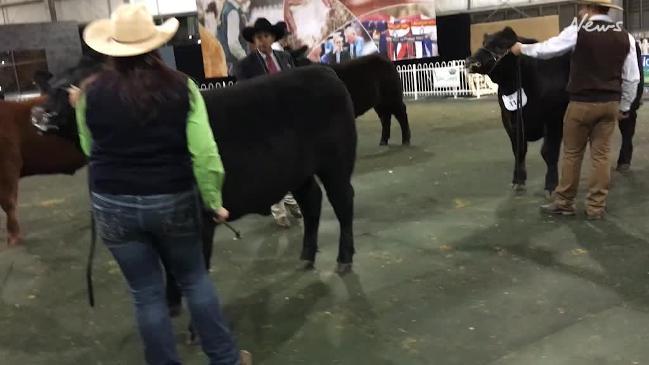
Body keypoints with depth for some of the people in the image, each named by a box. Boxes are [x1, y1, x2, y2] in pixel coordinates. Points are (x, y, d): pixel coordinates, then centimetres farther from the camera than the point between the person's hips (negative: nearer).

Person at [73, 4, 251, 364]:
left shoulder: (91, 92, -5)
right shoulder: (180, 86, -8)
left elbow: (90, 150, 9)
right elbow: (204, 154, -13)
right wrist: (214, 201, -1)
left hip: (114, 205, 0)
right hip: (173, 201, 0)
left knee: (147, 293, 13)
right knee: (194, 279, 19)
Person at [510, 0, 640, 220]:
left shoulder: (577, 32, -9)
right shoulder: (625, 37, 4)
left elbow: (545, 49, 1)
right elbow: (632, 78, 6)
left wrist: (522, 49, 19)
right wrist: (624, 107, 17)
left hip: (582, 103, -3)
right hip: (610, 104, 4)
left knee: (572, 153, 8)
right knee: (601, 154, 8)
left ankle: (564, 203, 16)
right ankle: (596, 207, 12)